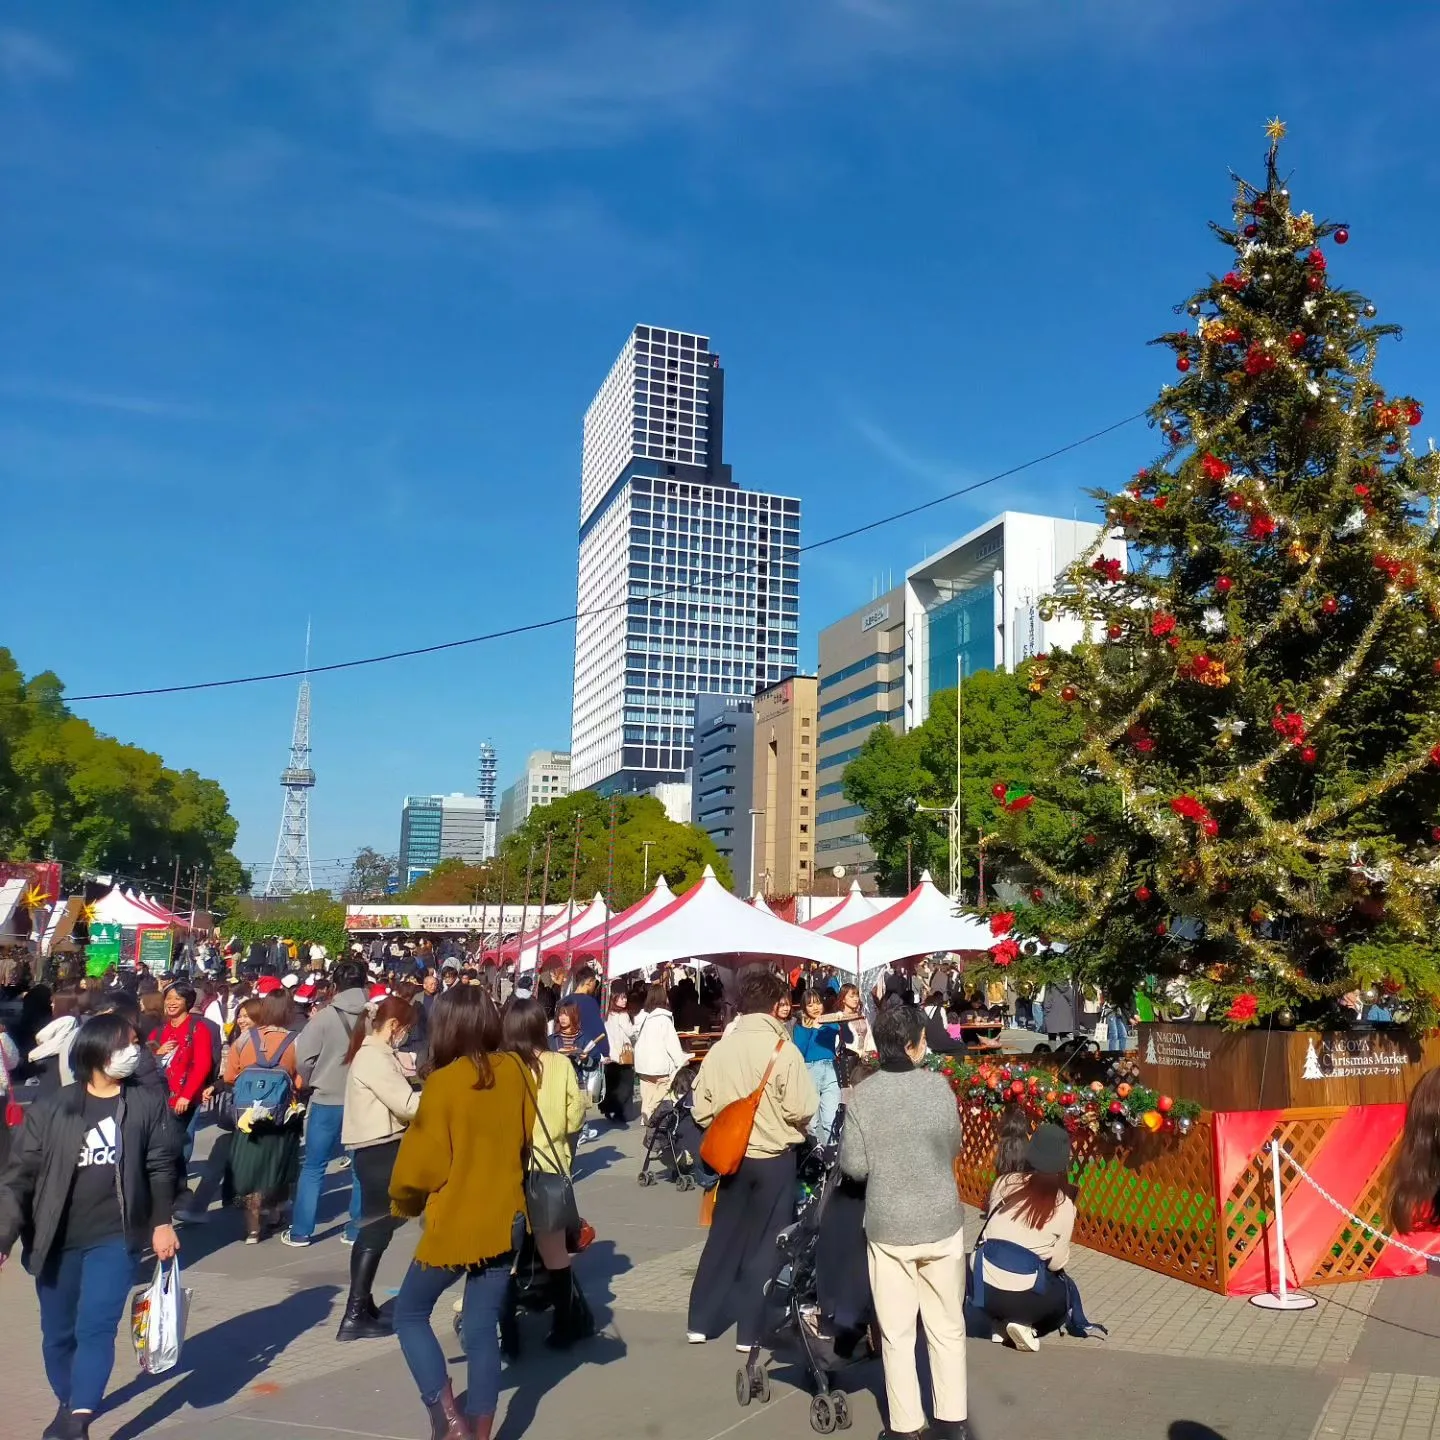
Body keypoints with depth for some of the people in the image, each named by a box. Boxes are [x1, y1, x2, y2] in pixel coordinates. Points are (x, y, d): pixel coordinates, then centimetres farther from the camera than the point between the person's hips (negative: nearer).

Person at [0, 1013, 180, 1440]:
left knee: (95, 1328, -13)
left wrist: (162, 1222, 1)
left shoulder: (148, 1103, -3)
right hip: (57, 1240, 1)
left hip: (116, 1237, -1)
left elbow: (161, 1167, 3)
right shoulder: (50, 1109, -5)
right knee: (58, 1334, 14)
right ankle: (69, 1405, 37)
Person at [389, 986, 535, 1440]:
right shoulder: (516, 1071, -3)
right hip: (503, 1221, 5)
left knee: (409, 1315, 15)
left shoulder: (444, 1082, -18)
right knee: (482, 1329, 13)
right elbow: (527, 1137, 11)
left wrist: (403, 1201, 7)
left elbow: (421, 1163, -12)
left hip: (455, 1224, -5)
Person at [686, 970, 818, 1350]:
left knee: (723, 1237, 17)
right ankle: (750, 1330, 16)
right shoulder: (783, 1049, -16)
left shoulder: (719, 1048, -5)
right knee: (764, 1243, 9)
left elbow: (702, 1109, -1)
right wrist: (787, 1124, 3)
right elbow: (802, 1110, -18)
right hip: (775, 1159, -4)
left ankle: (700, 1322, 22)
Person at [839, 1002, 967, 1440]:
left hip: (887, 1227, -1)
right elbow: (953, 1147, 2)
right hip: (941, 1222, 1)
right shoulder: (938, 1085, -10)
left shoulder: (863, 1095, -13)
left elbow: (853, 1165, -10)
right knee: (947, 1327, 15)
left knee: (897, 1333, 11)